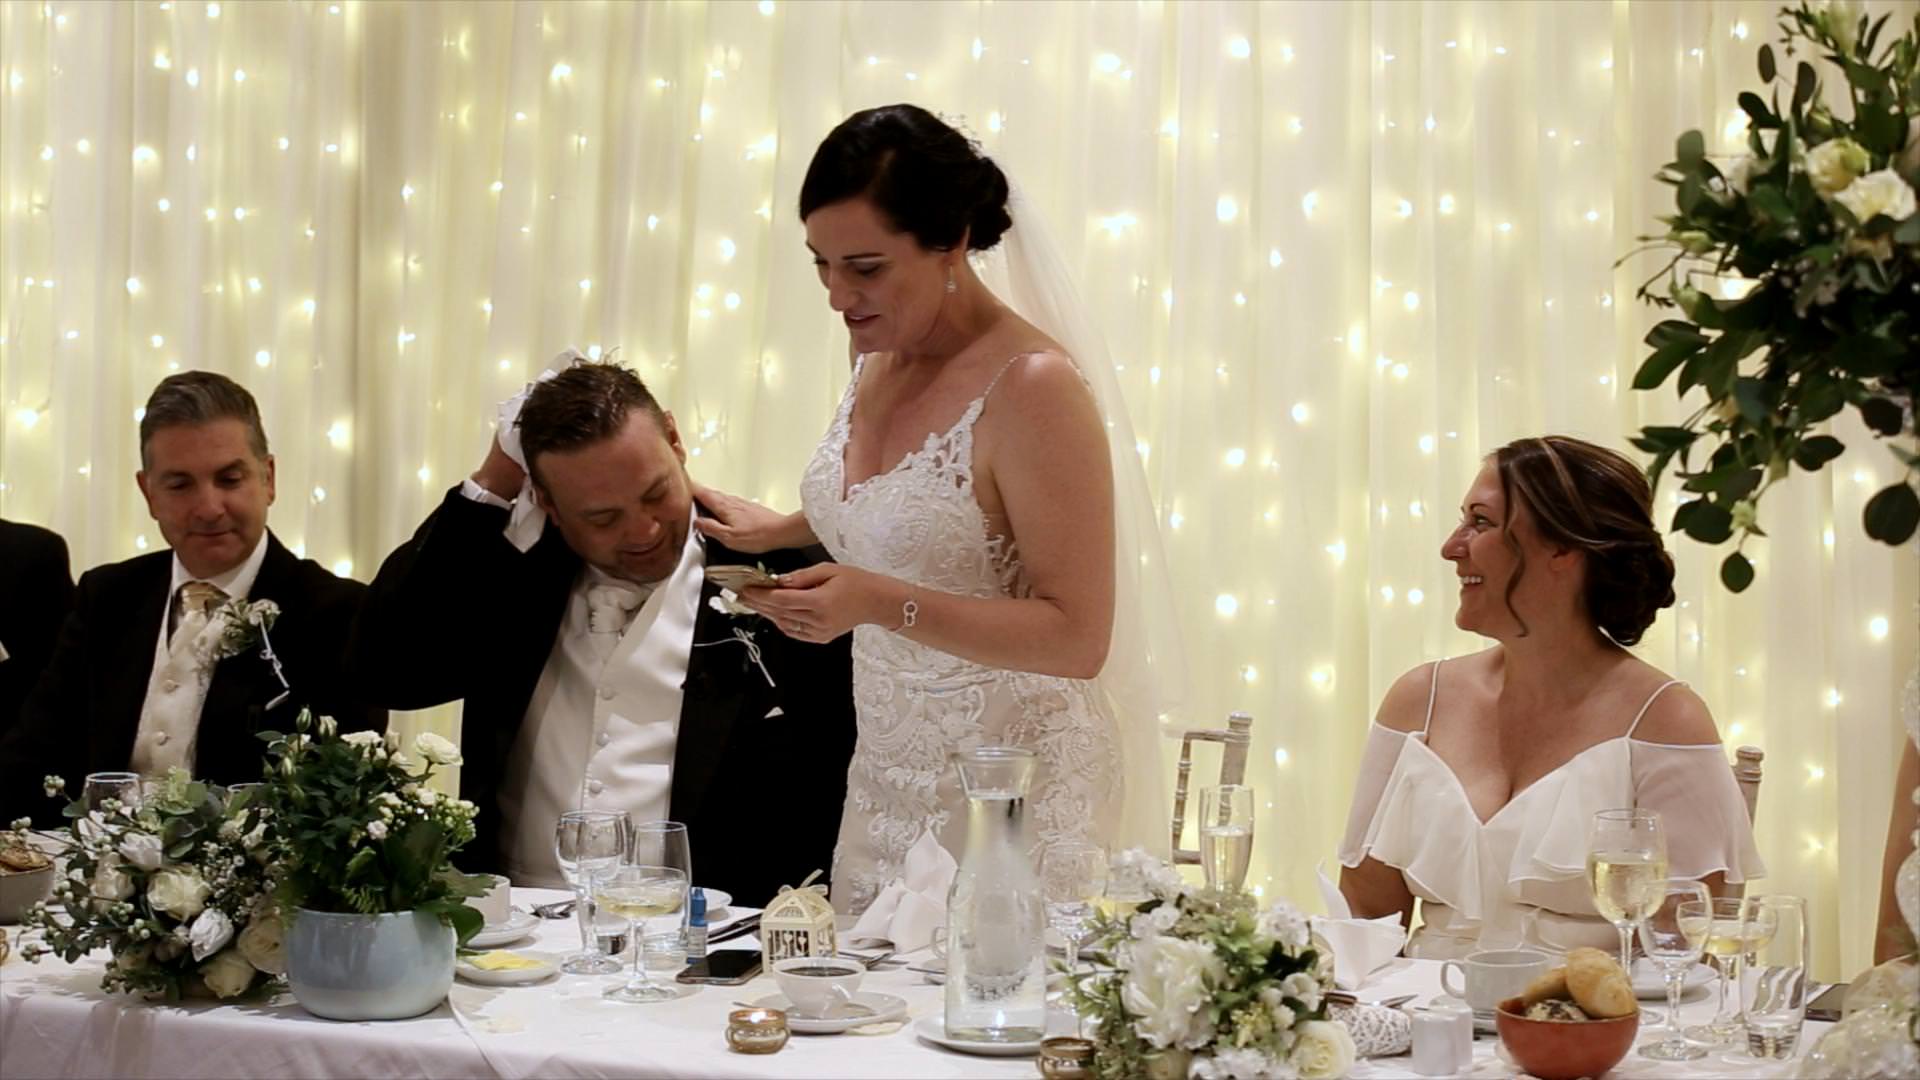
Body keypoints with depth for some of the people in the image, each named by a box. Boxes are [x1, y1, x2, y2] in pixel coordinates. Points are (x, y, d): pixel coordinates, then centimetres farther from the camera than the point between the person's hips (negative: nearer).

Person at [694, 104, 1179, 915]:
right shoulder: (880, 356, 4)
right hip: (887, 777, 7)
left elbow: (1077, 638, -21)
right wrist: (783, 529, 13)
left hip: (1011, 791, -7)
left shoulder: (1031, 386, -19)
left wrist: (883, 603, -29)